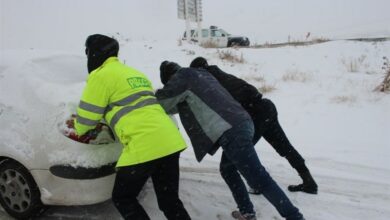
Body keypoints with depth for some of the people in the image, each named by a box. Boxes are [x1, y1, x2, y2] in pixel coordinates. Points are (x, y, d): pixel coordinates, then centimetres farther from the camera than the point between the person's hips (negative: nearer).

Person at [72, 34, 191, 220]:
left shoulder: (100, 75, 1)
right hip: (170, 141, 8)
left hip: (144, 146, -8)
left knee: (122, 199, 14)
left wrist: (78, 130, 27)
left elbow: (87, 117, 5)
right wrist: (108, 120, 46)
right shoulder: (134, 73, 26)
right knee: (169, 201, 17)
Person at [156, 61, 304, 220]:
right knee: (227, 169, 25)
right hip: (241, 123, 10)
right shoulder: (202, 74, 27)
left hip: (231, 131, -10)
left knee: (259, 179, -7)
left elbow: (164, 101, 5)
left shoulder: (182, 76, 3)